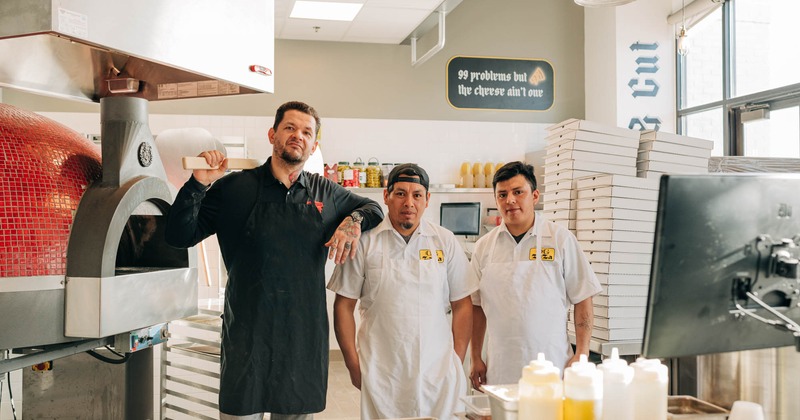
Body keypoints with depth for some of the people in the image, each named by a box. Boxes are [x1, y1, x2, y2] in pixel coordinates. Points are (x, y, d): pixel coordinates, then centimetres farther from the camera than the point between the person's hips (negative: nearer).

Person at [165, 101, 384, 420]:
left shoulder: (326, 193, 8)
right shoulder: (234, 189, 0)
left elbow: (373, 208, 23)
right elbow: (179, 237, -1)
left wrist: (354, 221, 1)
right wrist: (198, 184, -14)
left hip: (305, 337, 3)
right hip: (247, 335, -2)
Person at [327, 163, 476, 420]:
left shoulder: (445, 242, 4)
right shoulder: (364, 242, 0)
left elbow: (462, 305, 7)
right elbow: (344, 305, 2)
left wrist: (458, 363, 2)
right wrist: (353, 365, -1)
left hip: (438, 372, 1)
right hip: (380, 375, -1)